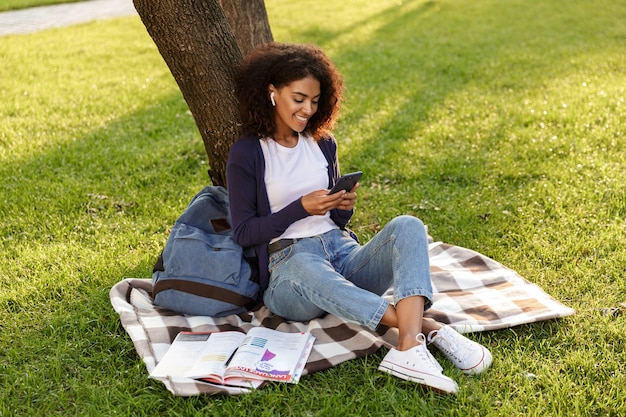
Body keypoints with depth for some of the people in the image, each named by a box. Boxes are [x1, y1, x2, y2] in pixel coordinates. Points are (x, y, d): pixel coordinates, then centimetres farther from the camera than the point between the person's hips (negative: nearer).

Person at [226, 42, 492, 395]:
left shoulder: (322, 143, 17)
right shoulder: (246, 154, 1)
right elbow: (243, 232, -3)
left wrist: (345, 206, -4)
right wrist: (301, 208, -14)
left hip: (343, 252, 5)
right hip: (288, 268, -5)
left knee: (407, 226, -24)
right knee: (306, 267, -42)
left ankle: (410, 347, -47)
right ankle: (428, 328, -41)